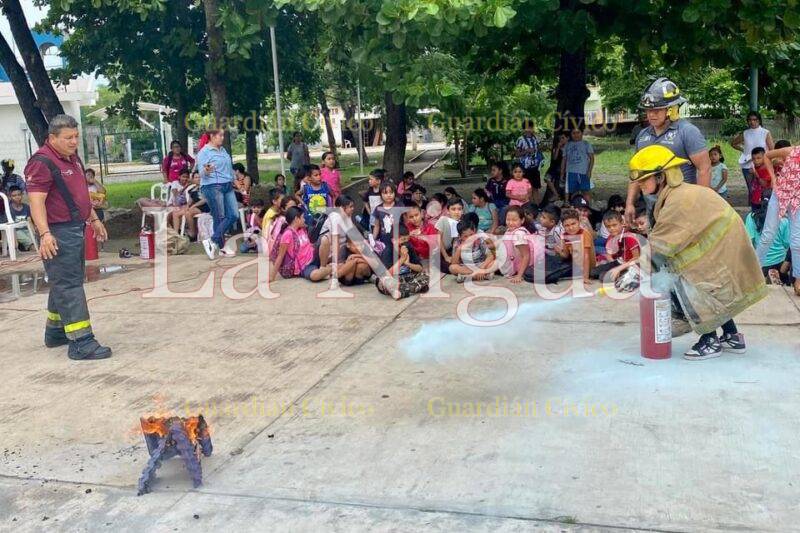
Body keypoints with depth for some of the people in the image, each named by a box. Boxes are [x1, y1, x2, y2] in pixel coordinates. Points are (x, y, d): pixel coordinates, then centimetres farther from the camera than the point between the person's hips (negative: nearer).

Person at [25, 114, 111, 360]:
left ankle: (55, 332, 31)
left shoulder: (72, 157, 15)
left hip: (75, 229, 10)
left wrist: (94, 219, 28)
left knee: (65, 282, 18)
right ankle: (81, 343, -11)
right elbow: (36, 201, -23)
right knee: (68, 285, -10)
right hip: (58, 233, -10)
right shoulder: (42, 162, -15)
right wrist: (45, 234, -32)